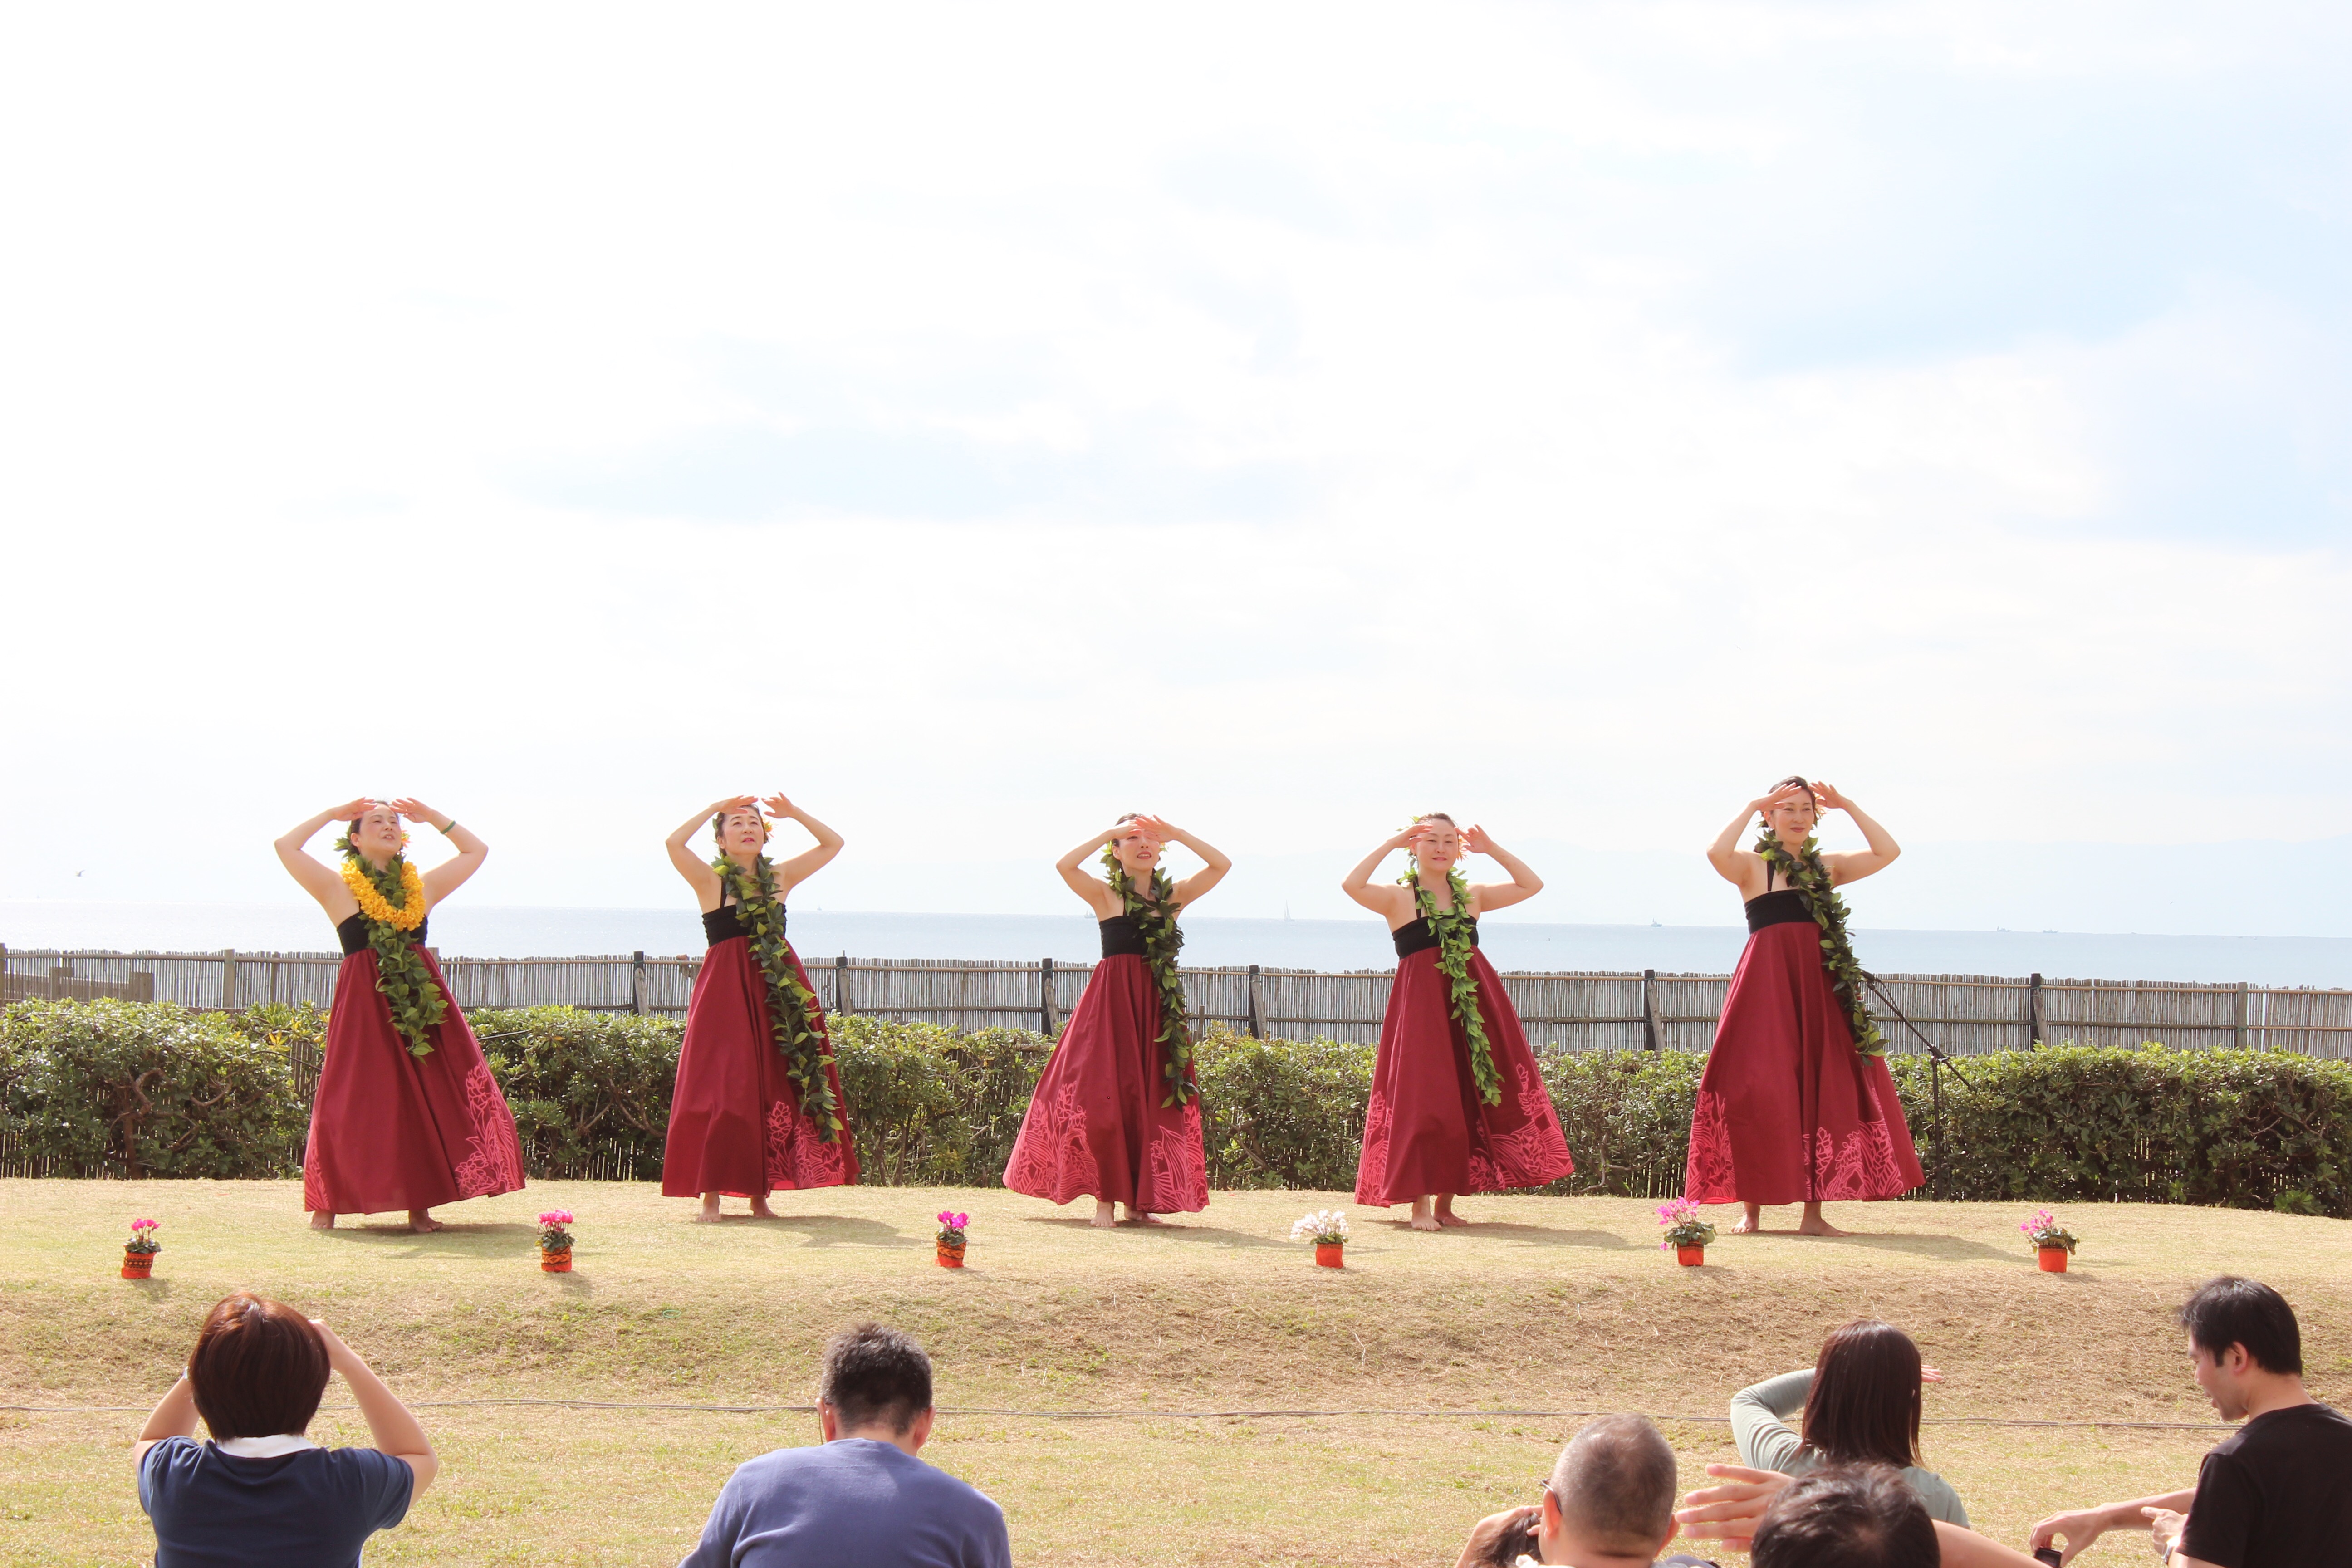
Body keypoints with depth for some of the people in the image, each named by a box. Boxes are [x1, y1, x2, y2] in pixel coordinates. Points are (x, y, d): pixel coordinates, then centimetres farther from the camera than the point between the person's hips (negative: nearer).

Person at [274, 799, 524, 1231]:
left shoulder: (423, 888, 16)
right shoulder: (338, 888, 5)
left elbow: (476, 851, 27)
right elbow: (286, 847, -3)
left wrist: (432, 817, 20)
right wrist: (334, 814, 6)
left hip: (423, 1001, 4)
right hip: (363, 1005, -4)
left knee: (427, 1101, -1)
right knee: (353, 1102, -5)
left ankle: (420, 1208, 5)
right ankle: (326, 1205, 4)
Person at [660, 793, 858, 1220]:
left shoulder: (780, 878, 12)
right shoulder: (710, 880, 2)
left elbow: (833, 844, 16)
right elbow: (674, 843, -15)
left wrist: (794, 813, 6)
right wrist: (715, 807, -10)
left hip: (781, 991, 4)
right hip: (725, 991, -4)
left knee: (776, 1089, 2)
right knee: (720, 1089, -7)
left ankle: (761, 1195, 9)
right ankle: (711, 1196, -4)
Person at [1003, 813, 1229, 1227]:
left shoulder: (1173, 897, 12)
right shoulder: (1105, 895, 3)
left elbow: (1222, 864, 6)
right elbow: (1065, 865, -13)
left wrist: (1176, 834, 0)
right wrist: (1110, 832, -9)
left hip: (1160, 1006, 3)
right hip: (1111, 1002, -3)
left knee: (1153, 1098, 1)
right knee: (1105, 1096, -7)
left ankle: (1139, 1200, 7)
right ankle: (1105, 1198, -2)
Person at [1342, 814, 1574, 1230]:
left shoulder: (1472, 895, 15)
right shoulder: (1398, 899, 2)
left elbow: (1532, 885, 17)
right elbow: (1352, 886, -16)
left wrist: (1491, 849, 9)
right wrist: (1391, 844, -12)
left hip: (1475, 1005, 5)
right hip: (1421, 1006, -5)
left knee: (1469, 1101, 4)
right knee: (1424, 1102, -9)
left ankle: (1446, 1202, 13)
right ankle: (1420, 1204, -5)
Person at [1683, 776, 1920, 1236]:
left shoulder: (1826, 867, 16)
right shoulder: (1753, 865, 3)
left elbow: (1888, 852, 8)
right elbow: (1716, 853, -18)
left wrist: (1846, 806, 4)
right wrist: (1751, 808, -10)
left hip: (1821, 988, 4)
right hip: (1767, 985, -4)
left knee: (1825, 1091, 1)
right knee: (1760, 1090, -8)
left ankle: (1813, 1212, 5)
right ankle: (1752, 1210, -2)